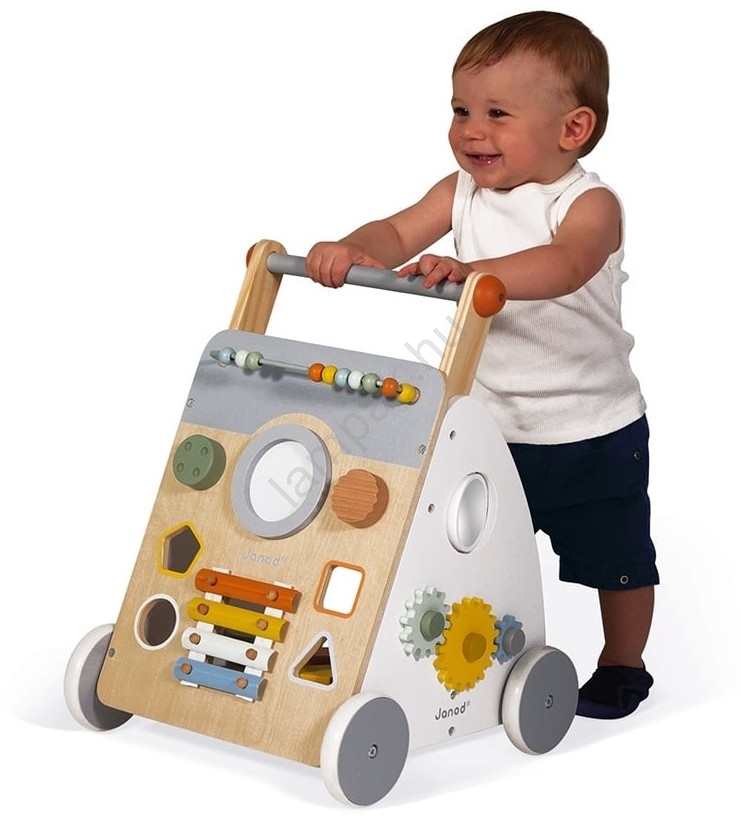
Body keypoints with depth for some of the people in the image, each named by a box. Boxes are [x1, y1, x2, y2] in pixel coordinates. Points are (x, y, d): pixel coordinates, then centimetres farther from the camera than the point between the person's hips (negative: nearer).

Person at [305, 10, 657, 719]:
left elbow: (565, 266, -40)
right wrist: (352, 251, -35)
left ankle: (622, 667, 34)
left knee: (616, 556, 11)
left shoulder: (590, 204, -20)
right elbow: (399, 234, -12)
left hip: (592, 431, -4)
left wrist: (473, 271, -55)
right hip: (491, 425, 5)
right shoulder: (462, 192, -2)